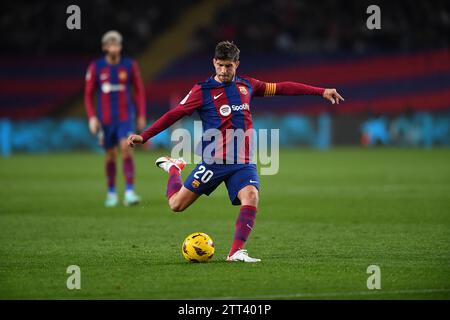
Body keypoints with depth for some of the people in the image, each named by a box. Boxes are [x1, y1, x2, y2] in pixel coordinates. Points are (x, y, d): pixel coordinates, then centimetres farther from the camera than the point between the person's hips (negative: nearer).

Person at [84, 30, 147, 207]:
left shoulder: (130, 65, 0)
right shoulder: (95, 67, -1)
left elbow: (139, 91, 8)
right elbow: (88, 94, 4)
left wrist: (142, 116, 5)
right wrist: (92, 117, -6)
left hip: (126, 117, -1)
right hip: (105, 119, 1)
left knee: (126, 149, -18)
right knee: (110, 155, 7)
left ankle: (130, 192, -21)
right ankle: (111, 193, 23)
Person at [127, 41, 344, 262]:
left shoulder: (247, 85, 9)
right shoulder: (202, 91, -3)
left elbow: (281, 88, 16)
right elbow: (175, 114, -2)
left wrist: (321, 92, 17)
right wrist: (144, 136, -8)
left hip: (243, 163, 2)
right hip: (214, 161, -2)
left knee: (251, 196, -26)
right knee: (177, 204, -1)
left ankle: (236, 252, -21)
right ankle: (173, 168, 31)